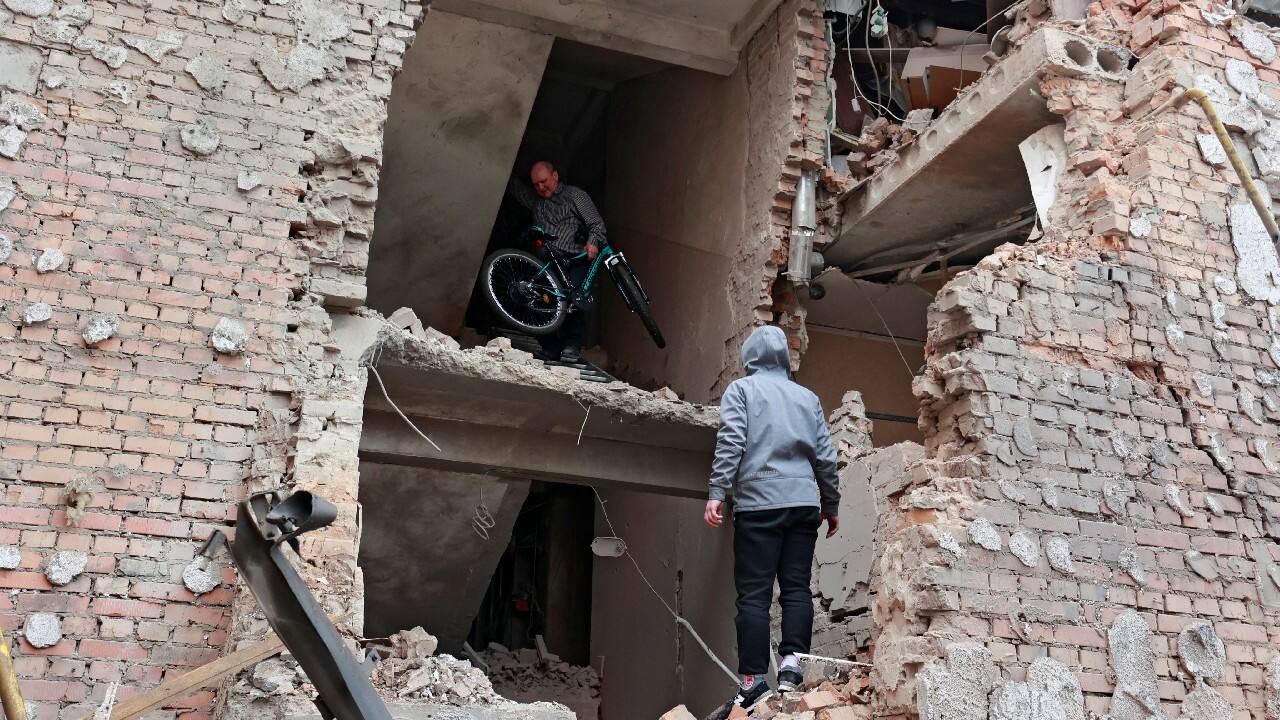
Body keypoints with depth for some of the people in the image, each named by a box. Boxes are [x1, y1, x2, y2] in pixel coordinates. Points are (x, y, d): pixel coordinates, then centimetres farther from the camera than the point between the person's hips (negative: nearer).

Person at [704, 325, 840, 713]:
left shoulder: (741, 389, 6)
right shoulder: (807, 397, 17)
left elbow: (730, 442, -8)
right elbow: (825, 456, 14)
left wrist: (717, 493, -10)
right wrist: (831, 506, 22)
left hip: (758, 504, -3)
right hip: (804, 503, 3)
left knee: (754, 594, -3)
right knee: (796, 588, 6)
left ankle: (754, 679, -6)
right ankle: (792, 662, -6)